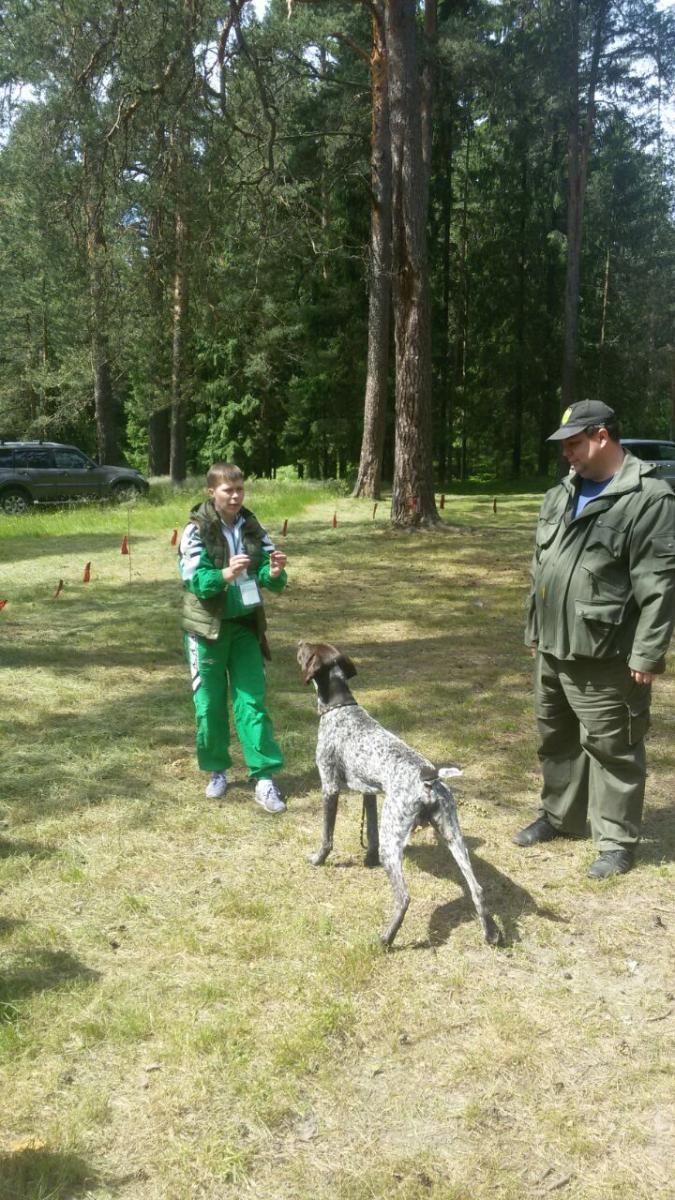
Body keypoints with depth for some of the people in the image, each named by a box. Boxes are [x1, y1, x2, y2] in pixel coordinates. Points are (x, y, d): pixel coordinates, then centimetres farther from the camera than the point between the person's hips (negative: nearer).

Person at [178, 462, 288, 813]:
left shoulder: (252, 527, 1)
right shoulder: (196, 531, -10)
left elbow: (269, 579, -1)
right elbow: (196, 580, -20)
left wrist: (275, 572, -24)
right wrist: (227, 574, -38)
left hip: (246, 625, 3)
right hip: (208, 627, -3)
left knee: (253, 702, 2)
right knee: (210, 703, 7)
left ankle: (264, 779, 6)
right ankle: (217, 770, 26)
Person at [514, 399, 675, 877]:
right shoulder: (562, 494, 11)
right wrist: (535, 630, 19)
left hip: (606, 656, -8)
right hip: (554, 647, 8)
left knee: (612, 748, 3)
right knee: (557, 737, 20)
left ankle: (618, 841, 17)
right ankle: (560, 816, 38)